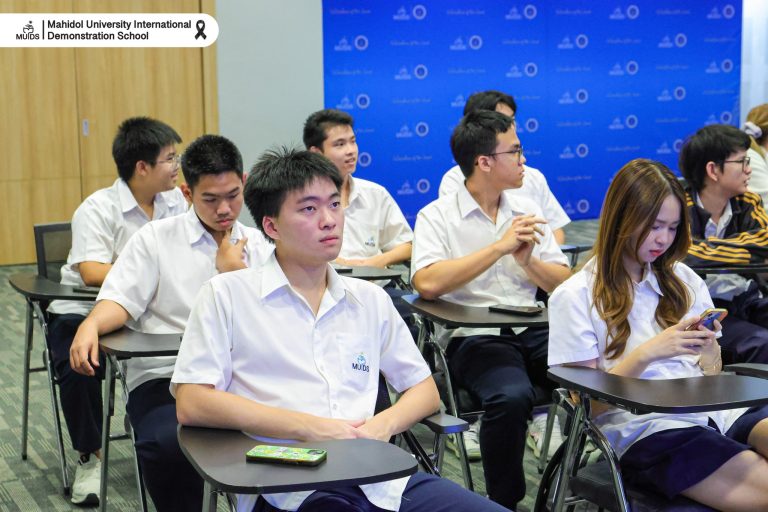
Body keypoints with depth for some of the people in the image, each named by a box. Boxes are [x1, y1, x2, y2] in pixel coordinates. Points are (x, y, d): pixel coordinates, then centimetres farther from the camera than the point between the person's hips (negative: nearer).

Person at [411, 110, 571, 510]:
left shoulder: (526, 211, 15)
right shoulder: (437, 216, 1)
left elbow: (565, 286, 12)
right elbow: (426, 283, -18)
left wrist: (527, 260, -9)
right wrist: (500, 246, -15)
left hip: (533, 330, 5)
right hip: (471, 337, -4)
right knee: (511, 396, -34)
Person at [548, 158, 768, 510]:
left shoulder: (682, 279, 16)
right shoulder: (574, 296, 0)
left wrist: (709, 352, -4)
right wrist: (647, 353, -16)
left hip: (713, 411, 6)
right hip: (644, 431, -5)